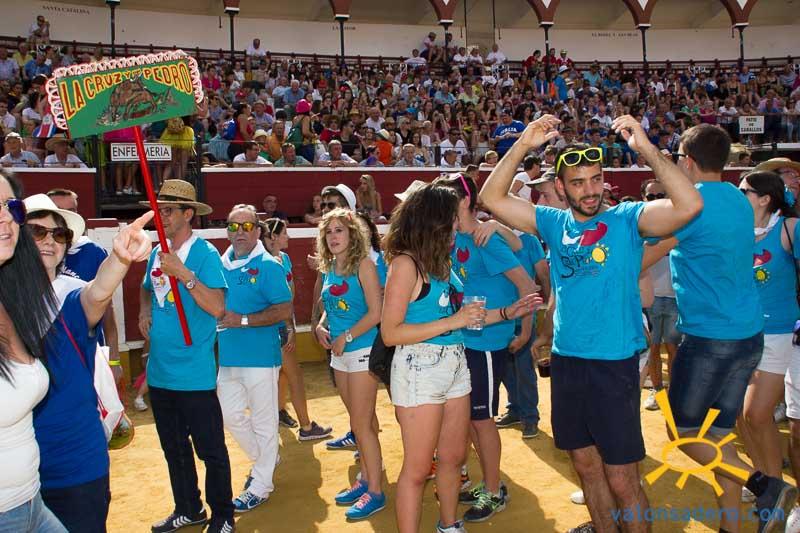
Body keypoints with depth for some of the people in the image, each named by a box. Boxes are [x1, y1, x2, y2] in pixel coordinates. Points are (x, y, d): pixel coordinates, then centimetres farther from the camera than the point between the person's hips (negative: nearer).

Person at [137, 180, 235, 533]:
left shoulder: (204, 253, -12)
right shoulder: (157, 253, 8)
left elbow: (217, 308, -23)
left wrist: (183, 273, -29)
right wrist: (144, 310, 8)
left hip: (194, 375, -7)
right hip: (159, 372, 7)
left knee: (211, 450, 4)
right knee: (174, 449, 20)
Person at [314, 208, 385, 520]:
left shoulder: (363, 264, -12)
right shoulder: (328, 268, 9)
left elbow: (375, 313, -17)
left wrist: (346, 337, -15)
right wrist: (320, 327, 1)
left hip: (362, 350, -7)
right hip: (340, 353, 7)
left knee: (362, 424, -2)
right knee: (359, 422, 16)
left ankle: (375, 492, 10)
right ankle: (365, 480, 28)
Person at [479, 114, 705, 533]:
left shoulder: (627, 219, -6)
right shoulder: (553, 223, 5)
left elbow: (690, 204, -22)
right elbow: (492, 198, 0)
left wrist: (645, 148, -27)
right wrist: (523, 145, -10)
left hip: (615, 364, -4)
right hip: (565, 361, 5)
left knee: (622, 481, 3)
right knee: (586, 466, 18)